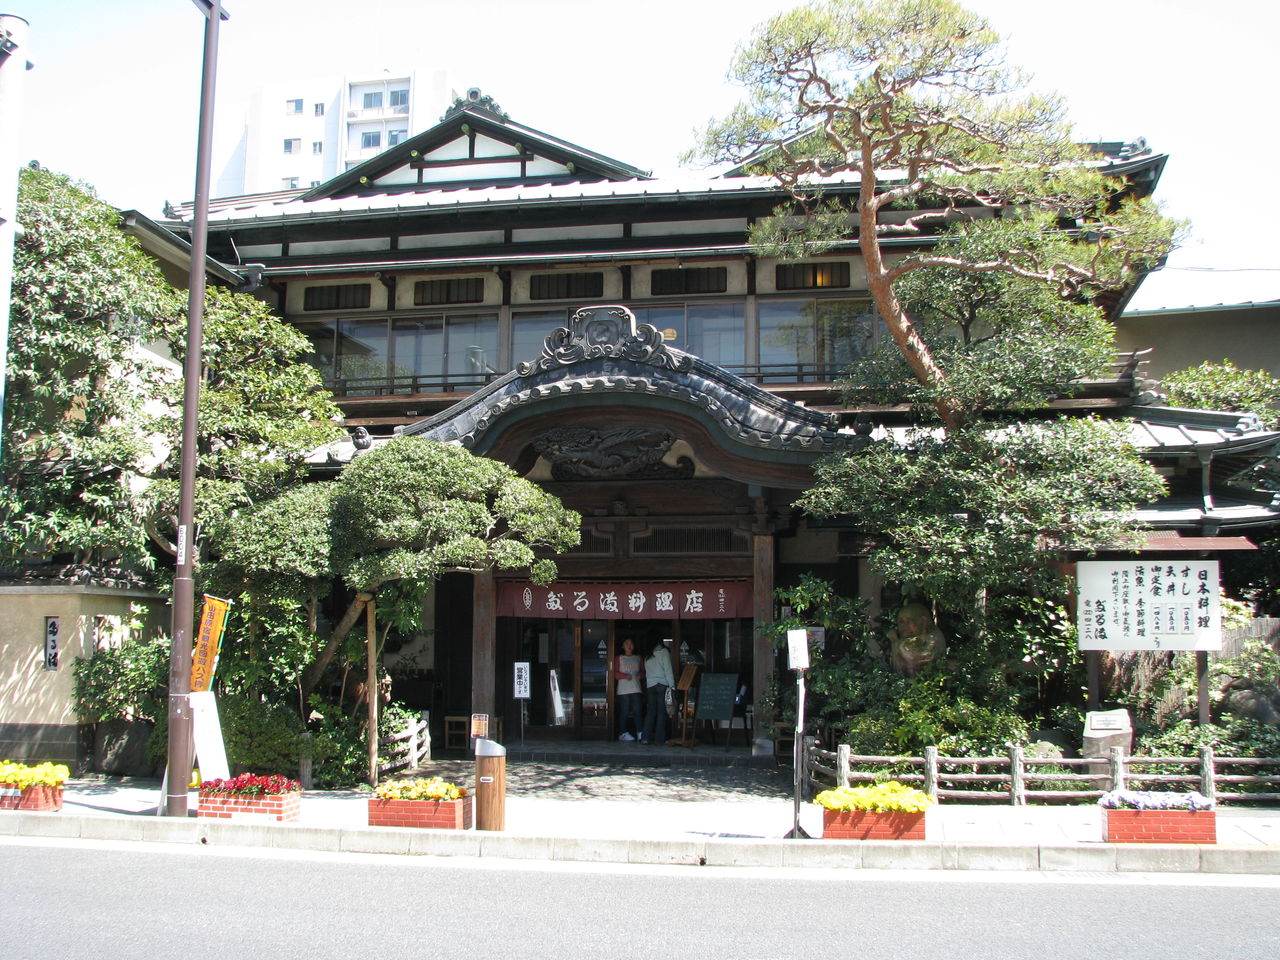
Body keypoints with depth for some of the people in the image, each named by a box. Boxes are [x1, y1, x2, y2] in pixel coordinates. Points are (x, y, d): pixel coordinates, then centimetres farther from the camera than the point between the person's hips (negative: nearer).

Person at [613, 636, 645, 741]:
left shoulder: (638, 658, 18)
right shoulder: (619, 658, 9)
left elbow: (643, 671, 18)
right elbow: (615, 673, 1)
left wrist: (641, 675, -5)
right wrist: (625, 676, -15)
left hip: (636, 688, 2)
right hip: (623, 689, -2)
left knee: (638, 710, -5)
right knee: (624, 712, -5)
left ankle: (640, 733, -5)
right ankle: (624, 733, 1)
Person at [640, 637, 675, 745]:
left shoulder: (648, 656, 14)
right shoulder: (664, 652, -2)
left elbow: (646, 672, 10)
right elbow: (668, 669, -8)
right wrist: (671, 684, -8)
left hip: (650, 685, 5)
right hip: (662, 684, -5)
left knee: (650, 711, 7)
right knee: (662, 711, 0)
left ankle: (646, 737, 1)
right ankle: (660, 738, -2)